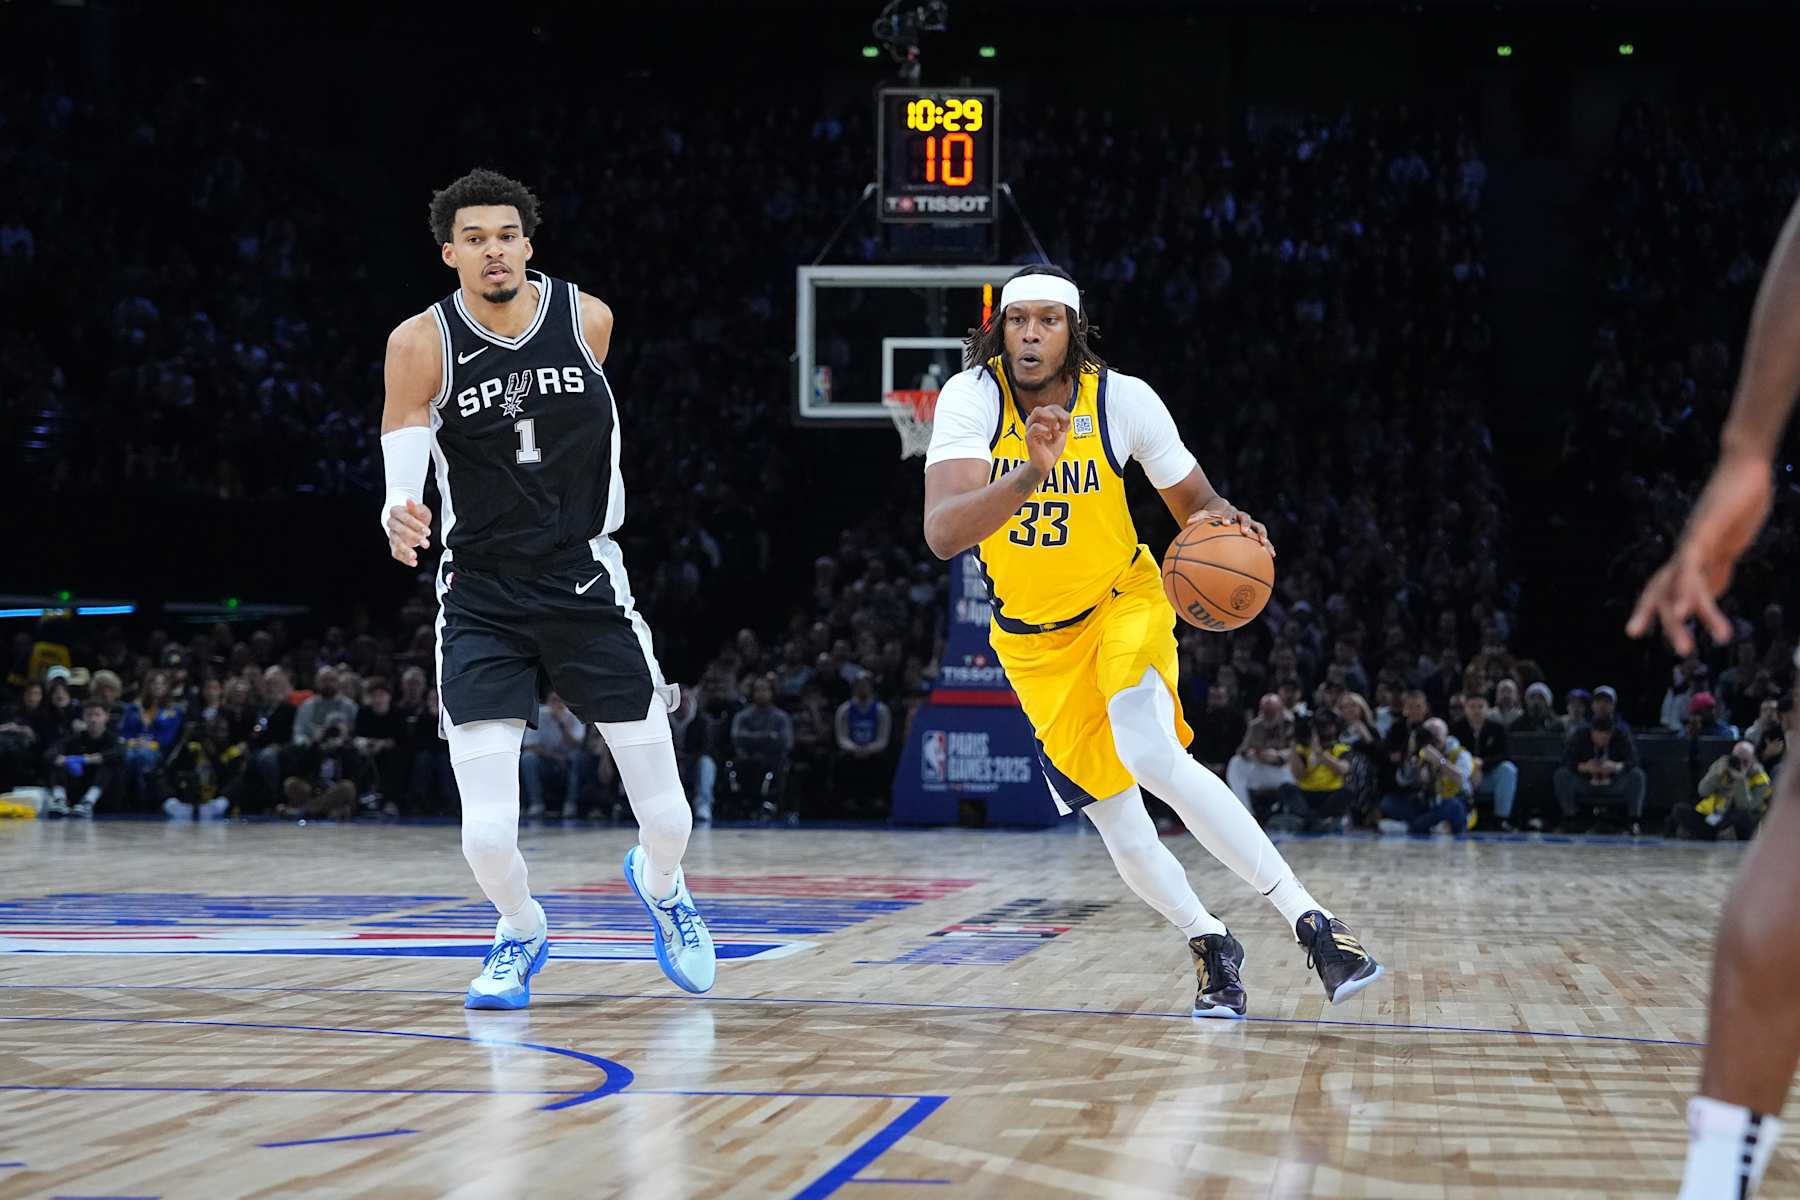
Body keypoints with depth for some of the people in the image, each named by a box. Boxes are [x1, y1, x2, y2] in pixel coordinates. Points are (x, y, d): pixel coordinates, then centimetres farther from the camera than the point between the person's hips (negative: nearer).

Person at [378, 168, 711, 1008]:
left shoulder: (587, 319, -4)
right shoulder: (421, 345, -11)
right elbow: (402, 488, -14)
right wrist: (401, 524, -34)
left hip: (586, 583, 2)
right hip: (482, 598, -2)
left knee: (667, 820, 4)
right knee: (488, 835, -13)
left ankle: (658, 886, 41)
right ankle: (521, 934, 21)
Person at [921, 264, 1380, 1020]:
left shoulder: (1123, 399, -17)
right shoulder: (971, 397, -21)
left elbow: (1195, 502, -2)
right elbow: (942, 534, -35)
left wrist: (1219, 523, -27)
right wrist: (1029, 474, -51)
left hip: (1122, 601, -2)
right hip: (1034, 637, 2)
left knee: (1150, 755, -28)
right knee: (1116, 821, -1)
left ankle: (1310, 922, -25)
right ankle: (1210, 944, 25)